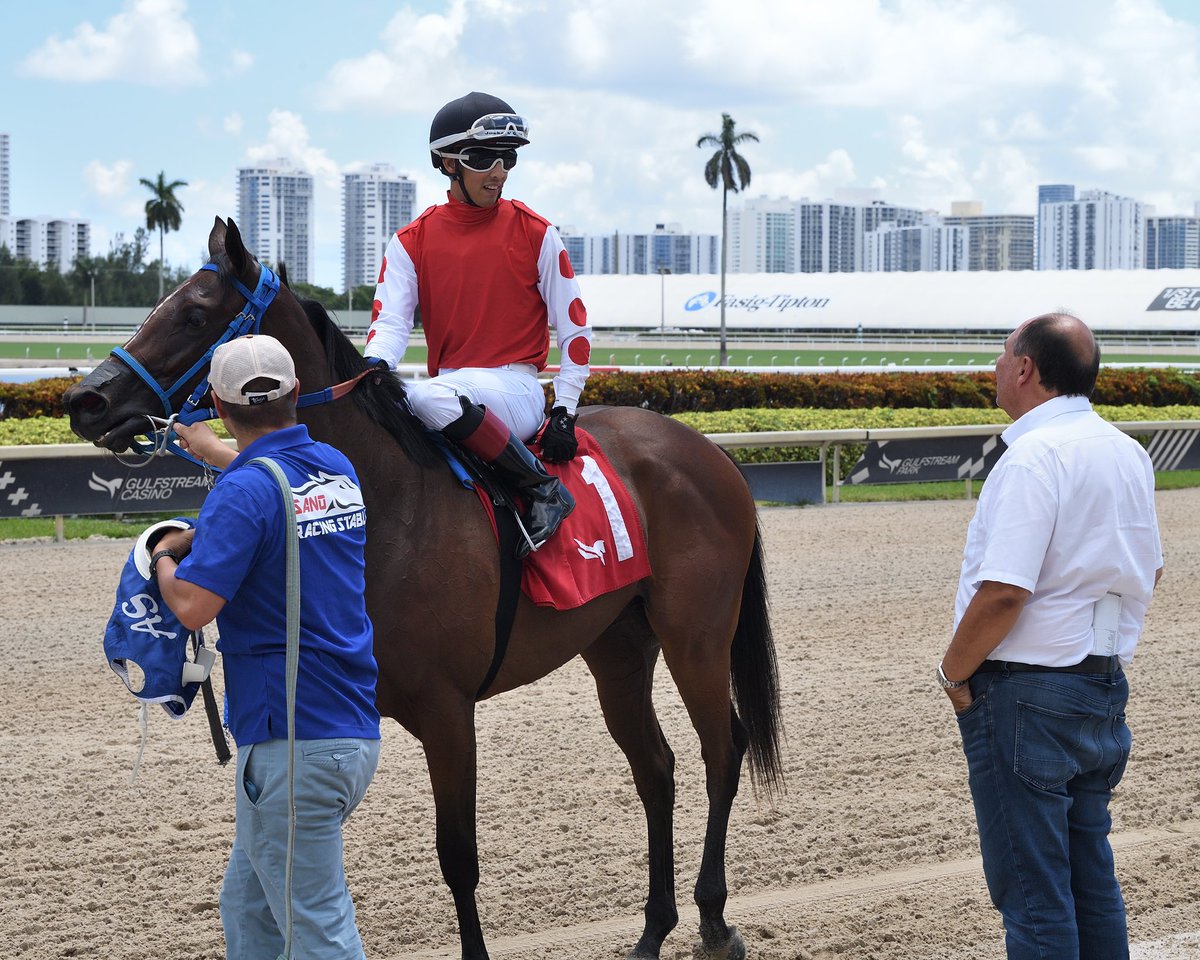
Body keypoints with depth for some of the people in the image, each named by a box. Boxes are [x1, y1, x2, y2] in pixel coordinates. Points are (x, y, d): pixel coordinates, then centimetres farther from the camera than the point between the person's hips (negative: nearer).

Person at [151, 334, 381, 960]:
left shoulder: (245, 492, -16)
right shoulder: (337, 468, 10)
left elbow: (192, 606, -23)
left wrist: (164, 556, -2)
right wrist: (206, 446, 50)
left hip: (292, 743, -9)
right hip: (355, 731, 9)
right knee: (247, 903, 21)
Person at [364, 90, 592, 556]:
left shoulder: (535, 234, 1)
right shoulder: (411, 242, 8)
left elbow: (575, 329, 3)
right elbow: (391, 319, -3)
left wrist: (564, 413, -5)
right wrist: (375, 365, -27)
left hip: (516, 390, -4)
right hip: (449, 386, 4)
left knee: (430, 397, -35)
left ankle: (544, 489, -23)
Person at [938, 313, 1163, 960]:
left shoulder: (1034, 457, -20)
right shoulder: (1126, 452, 9)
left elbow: (1002, 594, -26)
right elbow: (1148, 571, 21)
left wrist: (954, 672, -12)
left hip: (1026, 694, -9)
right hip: (1106, 687, 9)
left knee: (1031, 890, -1)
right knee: (1090, 878, 17)